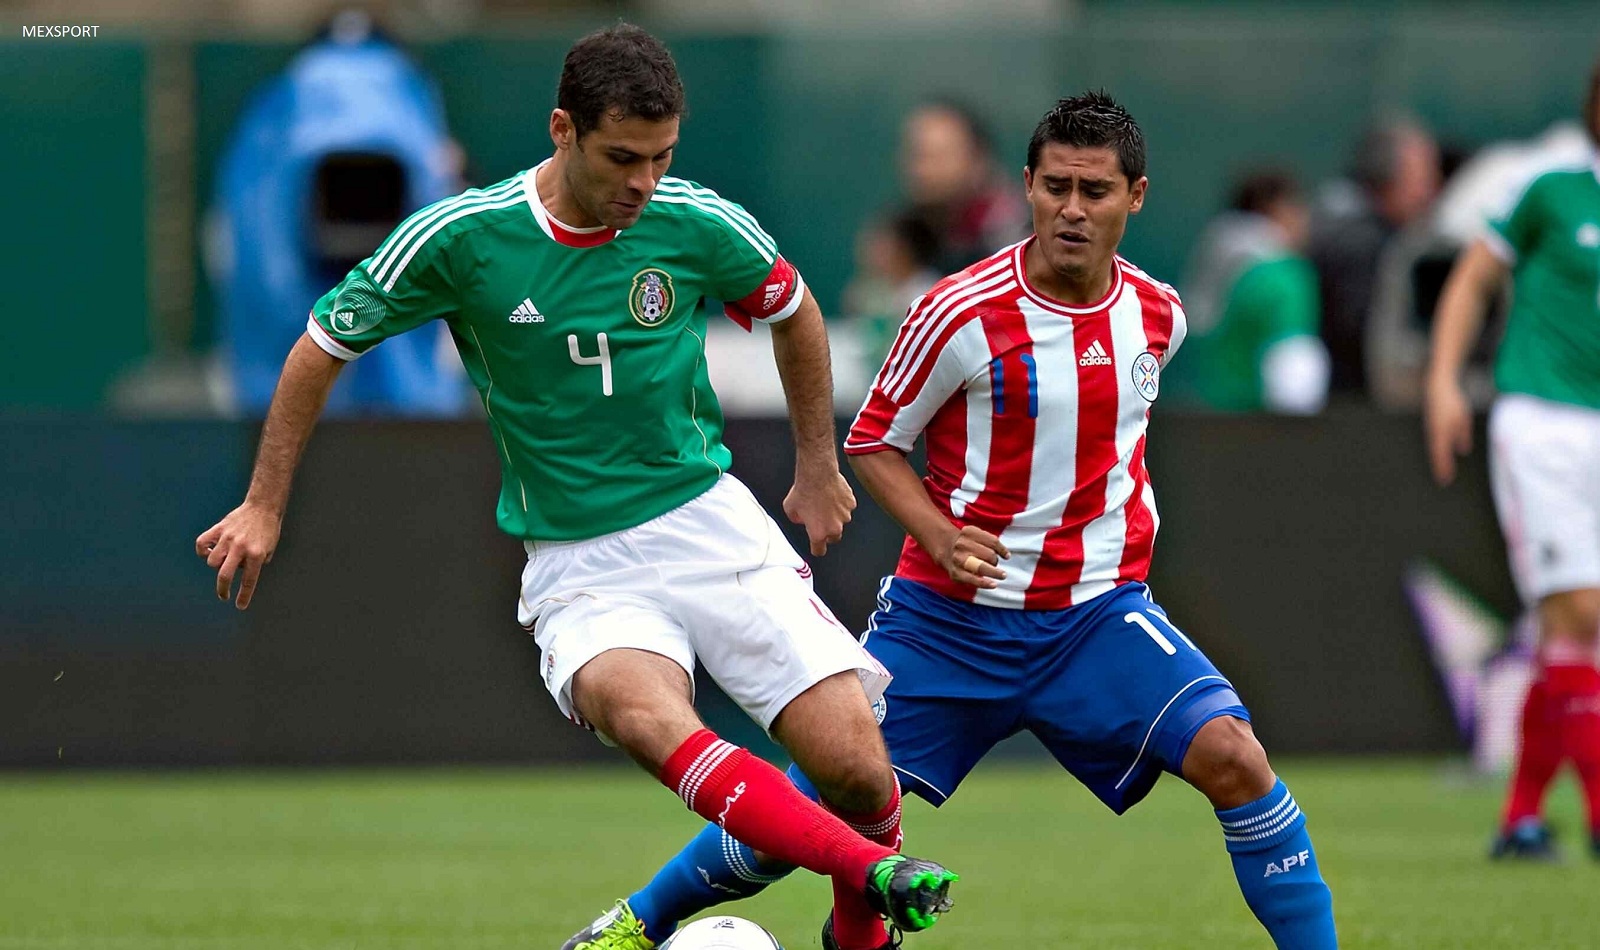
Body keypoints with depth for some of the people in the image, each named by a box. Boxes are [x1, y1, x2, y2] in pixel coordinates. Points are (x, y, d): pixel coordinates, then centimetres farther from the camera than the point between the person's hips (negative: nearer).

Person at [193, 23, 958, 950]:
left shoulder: (700, 224, -5)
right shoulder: (461, 237, -10)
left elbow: (794, 311, 17)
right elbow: (323, 347, 5)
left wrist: (819, 469, 22)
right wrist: (266, 506, 8)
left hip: (711, 522, 2)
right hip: (578, 567, -2)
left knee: (859, 773, -12)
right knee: (645, 715, -36)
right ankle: (873, 868, -45)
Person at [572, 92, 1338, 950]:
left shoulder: (1156, 316, 0)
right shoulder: (962, 314, -14)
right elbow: (872, 443, -3)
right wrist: (941, 536, -17)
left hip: (1097, 613, 2)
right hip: (950, 617, -2)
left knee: (1231, 755, -22)